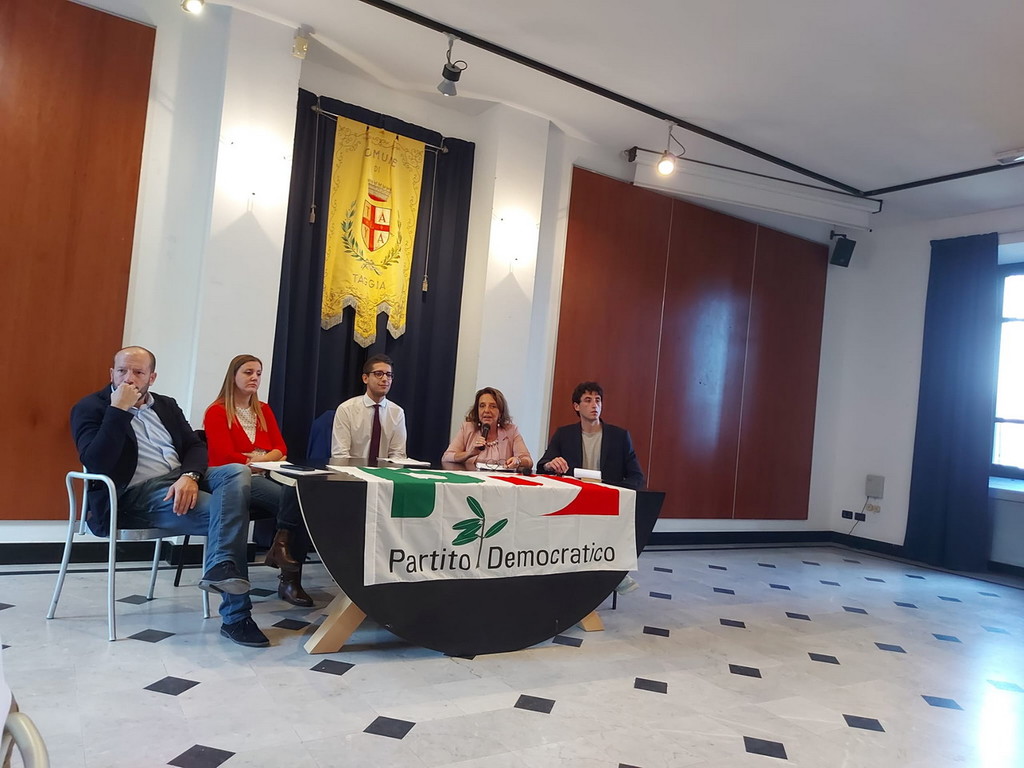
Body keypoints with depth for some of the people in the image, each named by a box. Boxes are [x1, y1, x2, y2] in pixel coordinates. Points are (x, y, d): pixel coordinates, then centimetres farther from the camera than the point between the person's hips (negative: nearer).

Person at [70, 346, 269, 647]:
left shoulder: (166, 406, 20)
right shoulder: (90, 408, 3)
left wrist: (190, 476, -13)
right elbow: (96, 463, -13)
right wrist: (118, 409, -16)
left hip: (182, 480, 6)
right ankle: (236, 617, -26)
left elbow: (196, 446, 10)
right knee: (229, 511, -27)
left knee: (237, 472, -27)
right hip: (139, 493, -6)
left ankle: (221, 569, -41)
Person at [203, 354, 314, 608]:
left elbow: (281, 449, 10)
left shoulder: (264, 410, 19)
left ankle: (291, 578, -19)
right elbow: (226, 458, -8)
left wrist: (256, 459, -9)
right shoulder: (217, 412, 1)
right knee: (293, 497, -33)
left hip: (264, 477, 6)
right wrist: (267, 459, -6)